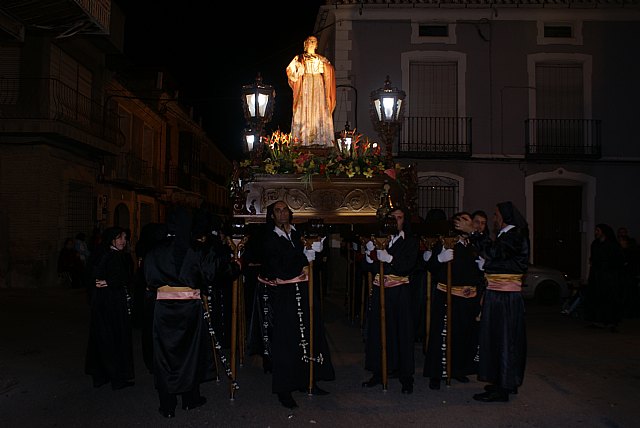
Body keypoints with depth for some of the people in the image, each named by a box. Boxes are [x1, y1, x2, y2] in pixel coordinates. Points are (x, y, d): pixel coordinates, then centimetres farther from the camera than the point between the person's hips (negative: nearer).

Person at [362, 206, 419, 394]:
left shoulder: (411, 241, 5)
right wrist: (370, 252, -12)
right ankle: (378, 373, 15)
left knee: (403, 332, -1)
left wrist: (389, 258, -22)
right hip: (380, 290, 2)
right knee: (378, 331, 1)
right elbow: (372, 268, 6)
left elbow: (408, 266, -10)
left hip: (400, 292, -2)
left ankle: (406, 377, 8)